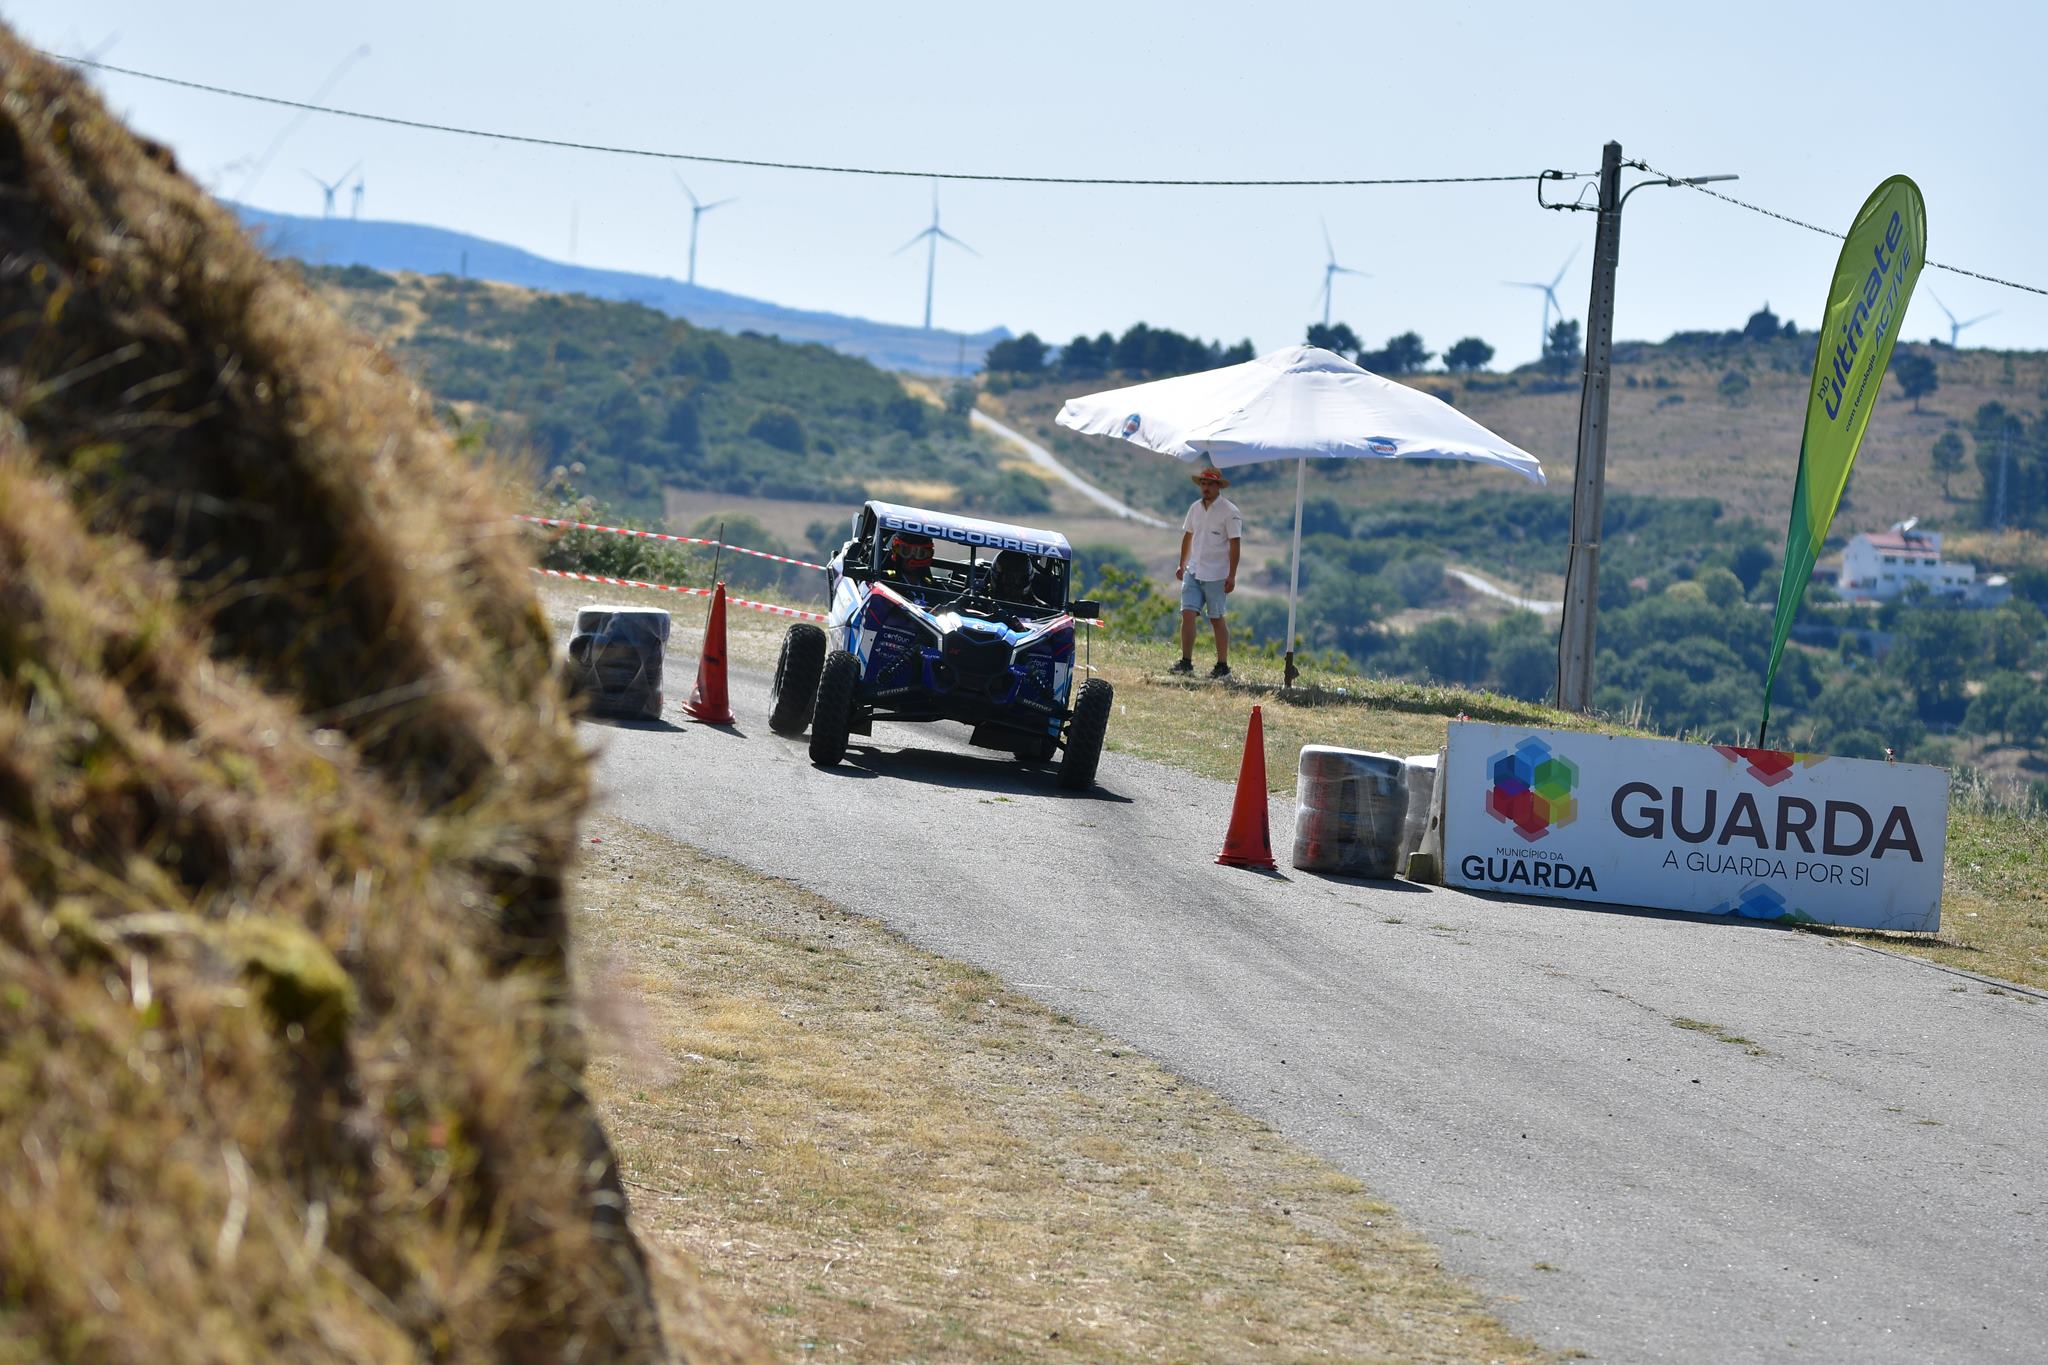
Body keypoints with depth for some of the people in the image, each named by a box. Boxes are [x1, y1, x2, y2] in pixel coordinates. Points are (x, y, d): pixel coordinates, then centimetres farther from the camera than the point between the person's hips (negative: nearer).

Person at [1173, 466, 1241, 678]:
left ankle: (1222, 666, 9)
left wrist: (1232, 576, -16)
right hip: (1194, 572, 5)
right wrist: (1182, 564, 21)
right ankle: (1186, 662, -3)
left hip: (1216, 575, -5)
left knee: (1216, 619, 1)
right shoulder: (1196, 508, 10)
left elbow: (1234, 544, -11)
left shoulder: (1229, 512, -9)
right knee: (1187, 613, -6)